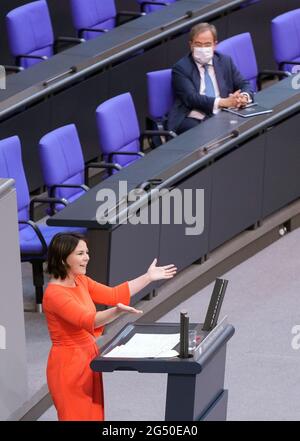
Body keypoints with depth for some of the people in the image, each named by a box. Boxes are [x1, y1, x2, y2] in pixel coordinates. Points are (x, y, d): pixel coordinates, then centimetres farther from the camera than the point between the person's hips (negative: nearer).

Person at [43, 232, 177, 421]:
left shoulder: (81, 282, 6)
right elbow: (87, 320, -34)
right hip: (69, 364, -9)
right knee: (77, 417, -2)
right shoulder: (54, 294, -23)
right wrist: (117, 311, -51)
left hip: (89, 358, 9)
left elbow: (113, 295, 12)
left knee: (93, 416, 12)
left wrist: (148, 277, 10)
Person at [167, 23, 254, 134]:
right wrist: (223, 102, -24)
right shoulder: (181, 68, 2)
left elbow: (244, 85, 15)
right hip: (193, 120, -4)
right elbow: (191, 98, -11)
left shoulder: (225, 62, 16)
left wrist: (244, 97, -12)